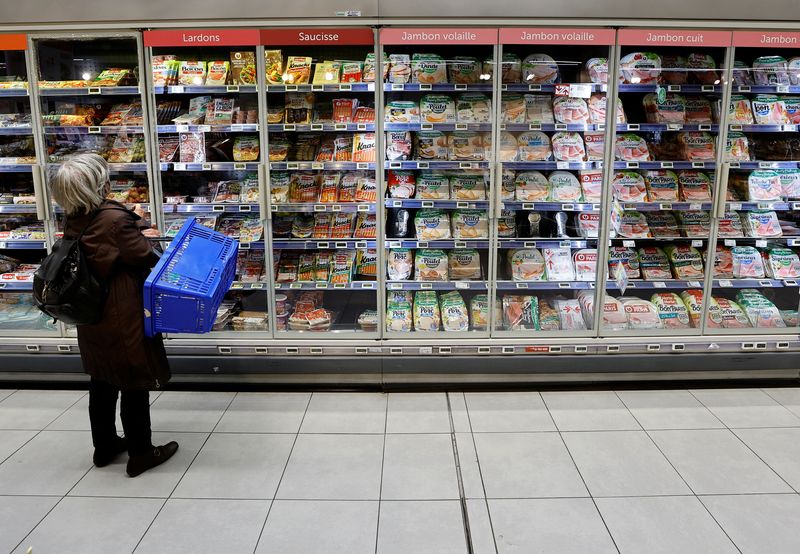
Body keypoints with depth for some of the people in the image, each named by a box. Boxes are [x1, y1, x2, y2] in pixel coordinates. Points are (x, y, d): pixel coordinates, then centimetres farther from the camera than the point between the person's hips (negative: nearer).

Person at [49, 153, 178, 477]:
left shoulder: (73, 222, 0)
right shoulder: (115, 220, -24)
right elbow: (146, 261, -18)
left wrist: (134, 229, 7)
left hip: (91, 318, 8)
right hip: (123, 320, -8)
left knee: (102, 382, 21)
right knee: (135, 386, 6)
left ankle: (105, 446, 36)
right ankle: (140, 454, 19)